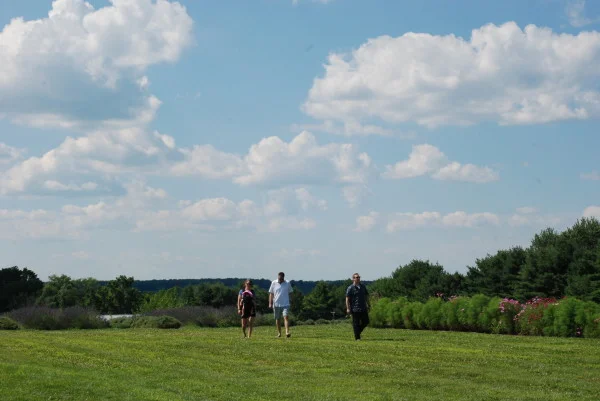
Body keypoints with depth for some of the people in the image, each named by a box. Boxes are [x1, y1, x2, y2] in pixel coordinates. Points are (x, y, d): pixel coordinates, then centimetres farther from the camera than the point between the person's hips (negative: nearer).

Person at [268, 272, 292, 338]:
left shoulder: (287, 283, 1)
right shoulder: (274, 283, 1)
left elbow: (290, 293, 11)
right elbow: (271, 293, 5)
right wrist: (270, 303, -1)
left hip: (285, 304, -1)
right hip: (276, 304, 1)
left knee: (285, 317, -15)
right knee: (277, 319, 9)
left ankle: (287, 332, -24)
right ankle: (279, 333, 22)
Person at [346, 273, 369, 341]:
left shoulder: (363, 287, 12)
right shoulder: (350, 288, -5)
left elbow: (366, 296, 20)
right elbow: (347, 299, -7)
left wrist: (368, 305, 17)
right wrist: (348, 308, -13)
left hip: (363, 309, 6)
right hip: (355, 309, -6)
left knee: (366, 322, 7)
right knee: (356, 324, -1)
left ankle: (358, 331, 29)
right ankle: (357, 337, 6)